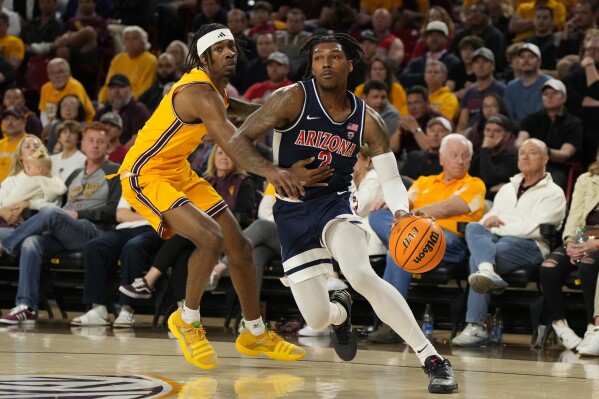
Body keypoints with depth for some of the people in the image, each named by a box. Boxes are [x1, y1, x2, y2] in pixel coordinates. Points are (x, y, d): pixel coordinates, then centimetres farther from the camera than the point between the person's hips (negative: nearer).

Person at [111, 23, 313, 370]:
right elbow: (235, 147, -38)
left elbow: (229, 108, 27)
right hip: (145, 176, -10)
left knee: (240, 246, 9)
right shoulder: (200, 92, -27)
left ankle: (255, 334, 24)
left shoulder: (214, 87, 3)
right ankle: (187, 321, -7)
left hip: (179, 172, 10)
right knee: (211, 238, -29)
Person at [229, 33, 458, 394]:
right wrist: (271, 171, -35)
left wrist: (401, 212, -24)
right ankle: (341, 313, 42)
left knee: (362, 274, -32)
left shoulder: (367, 120, -5)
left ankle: (432, 360, -31)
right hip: (293, 211, 0)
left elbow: (390, 178, -2)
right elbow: (238, 142, -15)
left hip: (335, 203, 0)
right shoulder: (294, 99, -13)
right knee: (317, 319, -1)